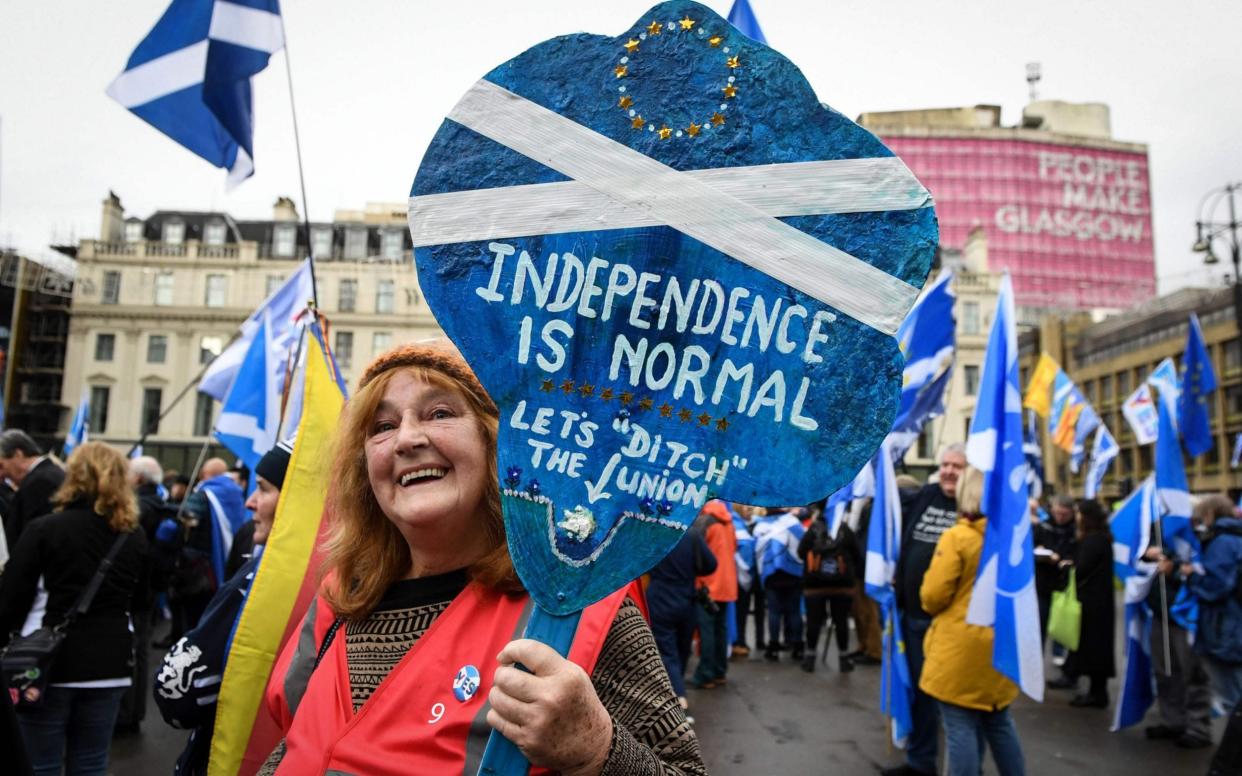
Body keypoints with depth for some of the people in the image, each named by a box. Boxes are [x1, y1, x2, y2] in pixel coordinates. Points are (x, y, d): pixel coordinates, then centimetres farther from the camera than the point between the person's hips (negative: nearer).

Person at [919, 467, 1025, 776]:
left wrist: (937, 610, 6)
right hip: (998, 645, 7)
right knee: (999, 722, 19)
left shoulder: (957, 537, -15)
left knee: (960, 727, 1)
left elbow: (932, 596, -15)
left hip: (961, 648, -6)